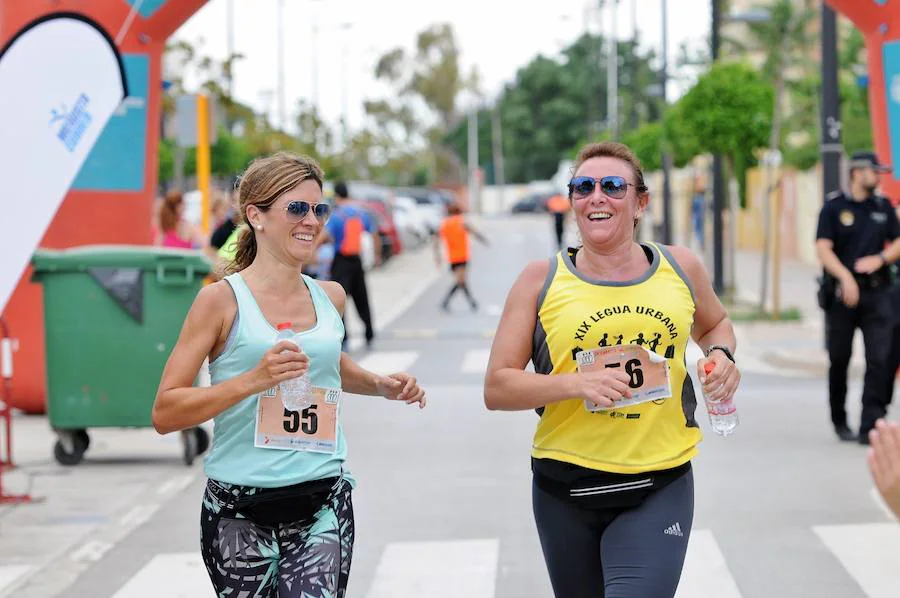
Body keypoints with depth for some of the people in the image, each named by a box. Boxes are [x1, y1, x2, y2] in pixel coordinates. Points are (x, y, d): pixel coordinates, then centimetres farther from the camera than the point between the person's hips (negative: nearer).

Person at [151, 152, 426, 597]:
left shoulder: (330, 297, 9)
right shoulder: (223, 299, -7)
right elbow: (164, 413, -11)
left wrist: (380, 386, 15)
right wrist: (253, 380, -21)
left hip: (321, 506, 3)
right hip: (240, 512, -3)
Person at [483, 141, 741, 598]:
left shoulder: (681, 268, 5)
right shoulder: (541, 281, -1)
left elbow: (715, 324, 27)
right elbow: (496, 388, -3)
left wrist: (722, 355, 3)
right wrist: (579, 383, -18)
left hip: (659, 490, 0)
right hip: (567, 490, 1)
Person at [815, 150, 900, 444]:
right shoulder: (834, 207, -1)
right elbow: (823, 249, -9)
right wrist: (845, 277, -22)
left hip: (876, 292, 2)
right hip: (841, 295, -2)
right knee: (839, 359, 8)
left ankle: (870, 427, -10)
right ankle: (840, 422, 25)